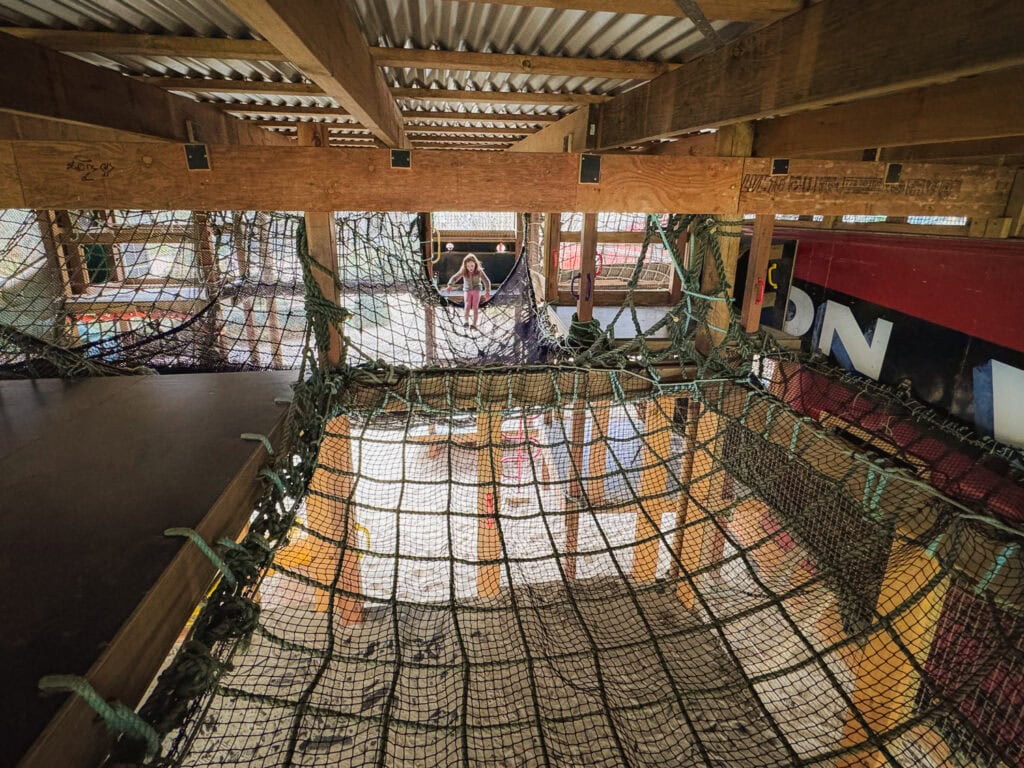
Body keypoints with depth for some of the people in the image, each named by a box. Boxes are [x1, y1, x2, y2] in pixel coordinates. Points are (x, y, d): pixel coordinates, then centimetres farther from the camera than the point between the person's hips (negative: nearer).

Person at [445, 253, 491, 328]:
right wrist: (450, 285, -37)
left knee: (475, 307, -6)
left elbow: (486, 281, -18)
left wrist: (487, 292, -23)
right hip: (467, 290, 1)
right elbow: (454, 278, -19)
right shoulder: (463, 272, -18)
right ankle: (465, 321, -30)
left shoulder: (479, 271, -21)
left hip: (476, 290, -1)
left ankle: (474, 324, -1)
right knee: (467, 306, -15)